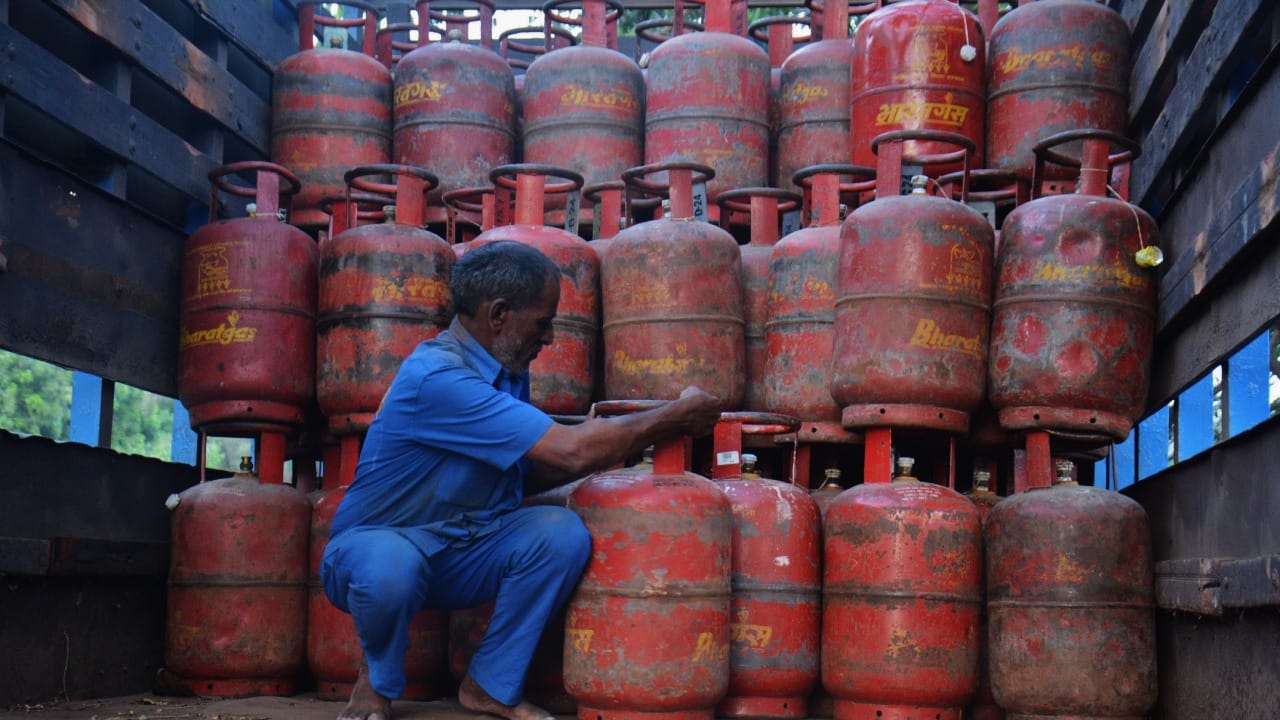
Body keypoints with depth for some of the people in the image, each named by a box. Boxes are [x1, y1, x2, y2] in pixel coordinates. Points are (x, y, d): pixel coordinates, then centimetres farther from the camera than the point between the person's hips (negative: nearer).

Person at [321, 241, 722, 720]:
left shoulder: (506, 370, 2)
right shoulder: (436, 376, -28)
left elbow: (525, 475, 10)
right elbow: (570, 451, -31)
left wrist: (619, 447, -4)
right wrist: (674, 418, -19)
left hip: (460, 554, 7)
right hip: (375, 544, -7)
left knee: (562, 532, -19)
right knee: (390, 566, -41)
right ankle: (379, 678, -6)